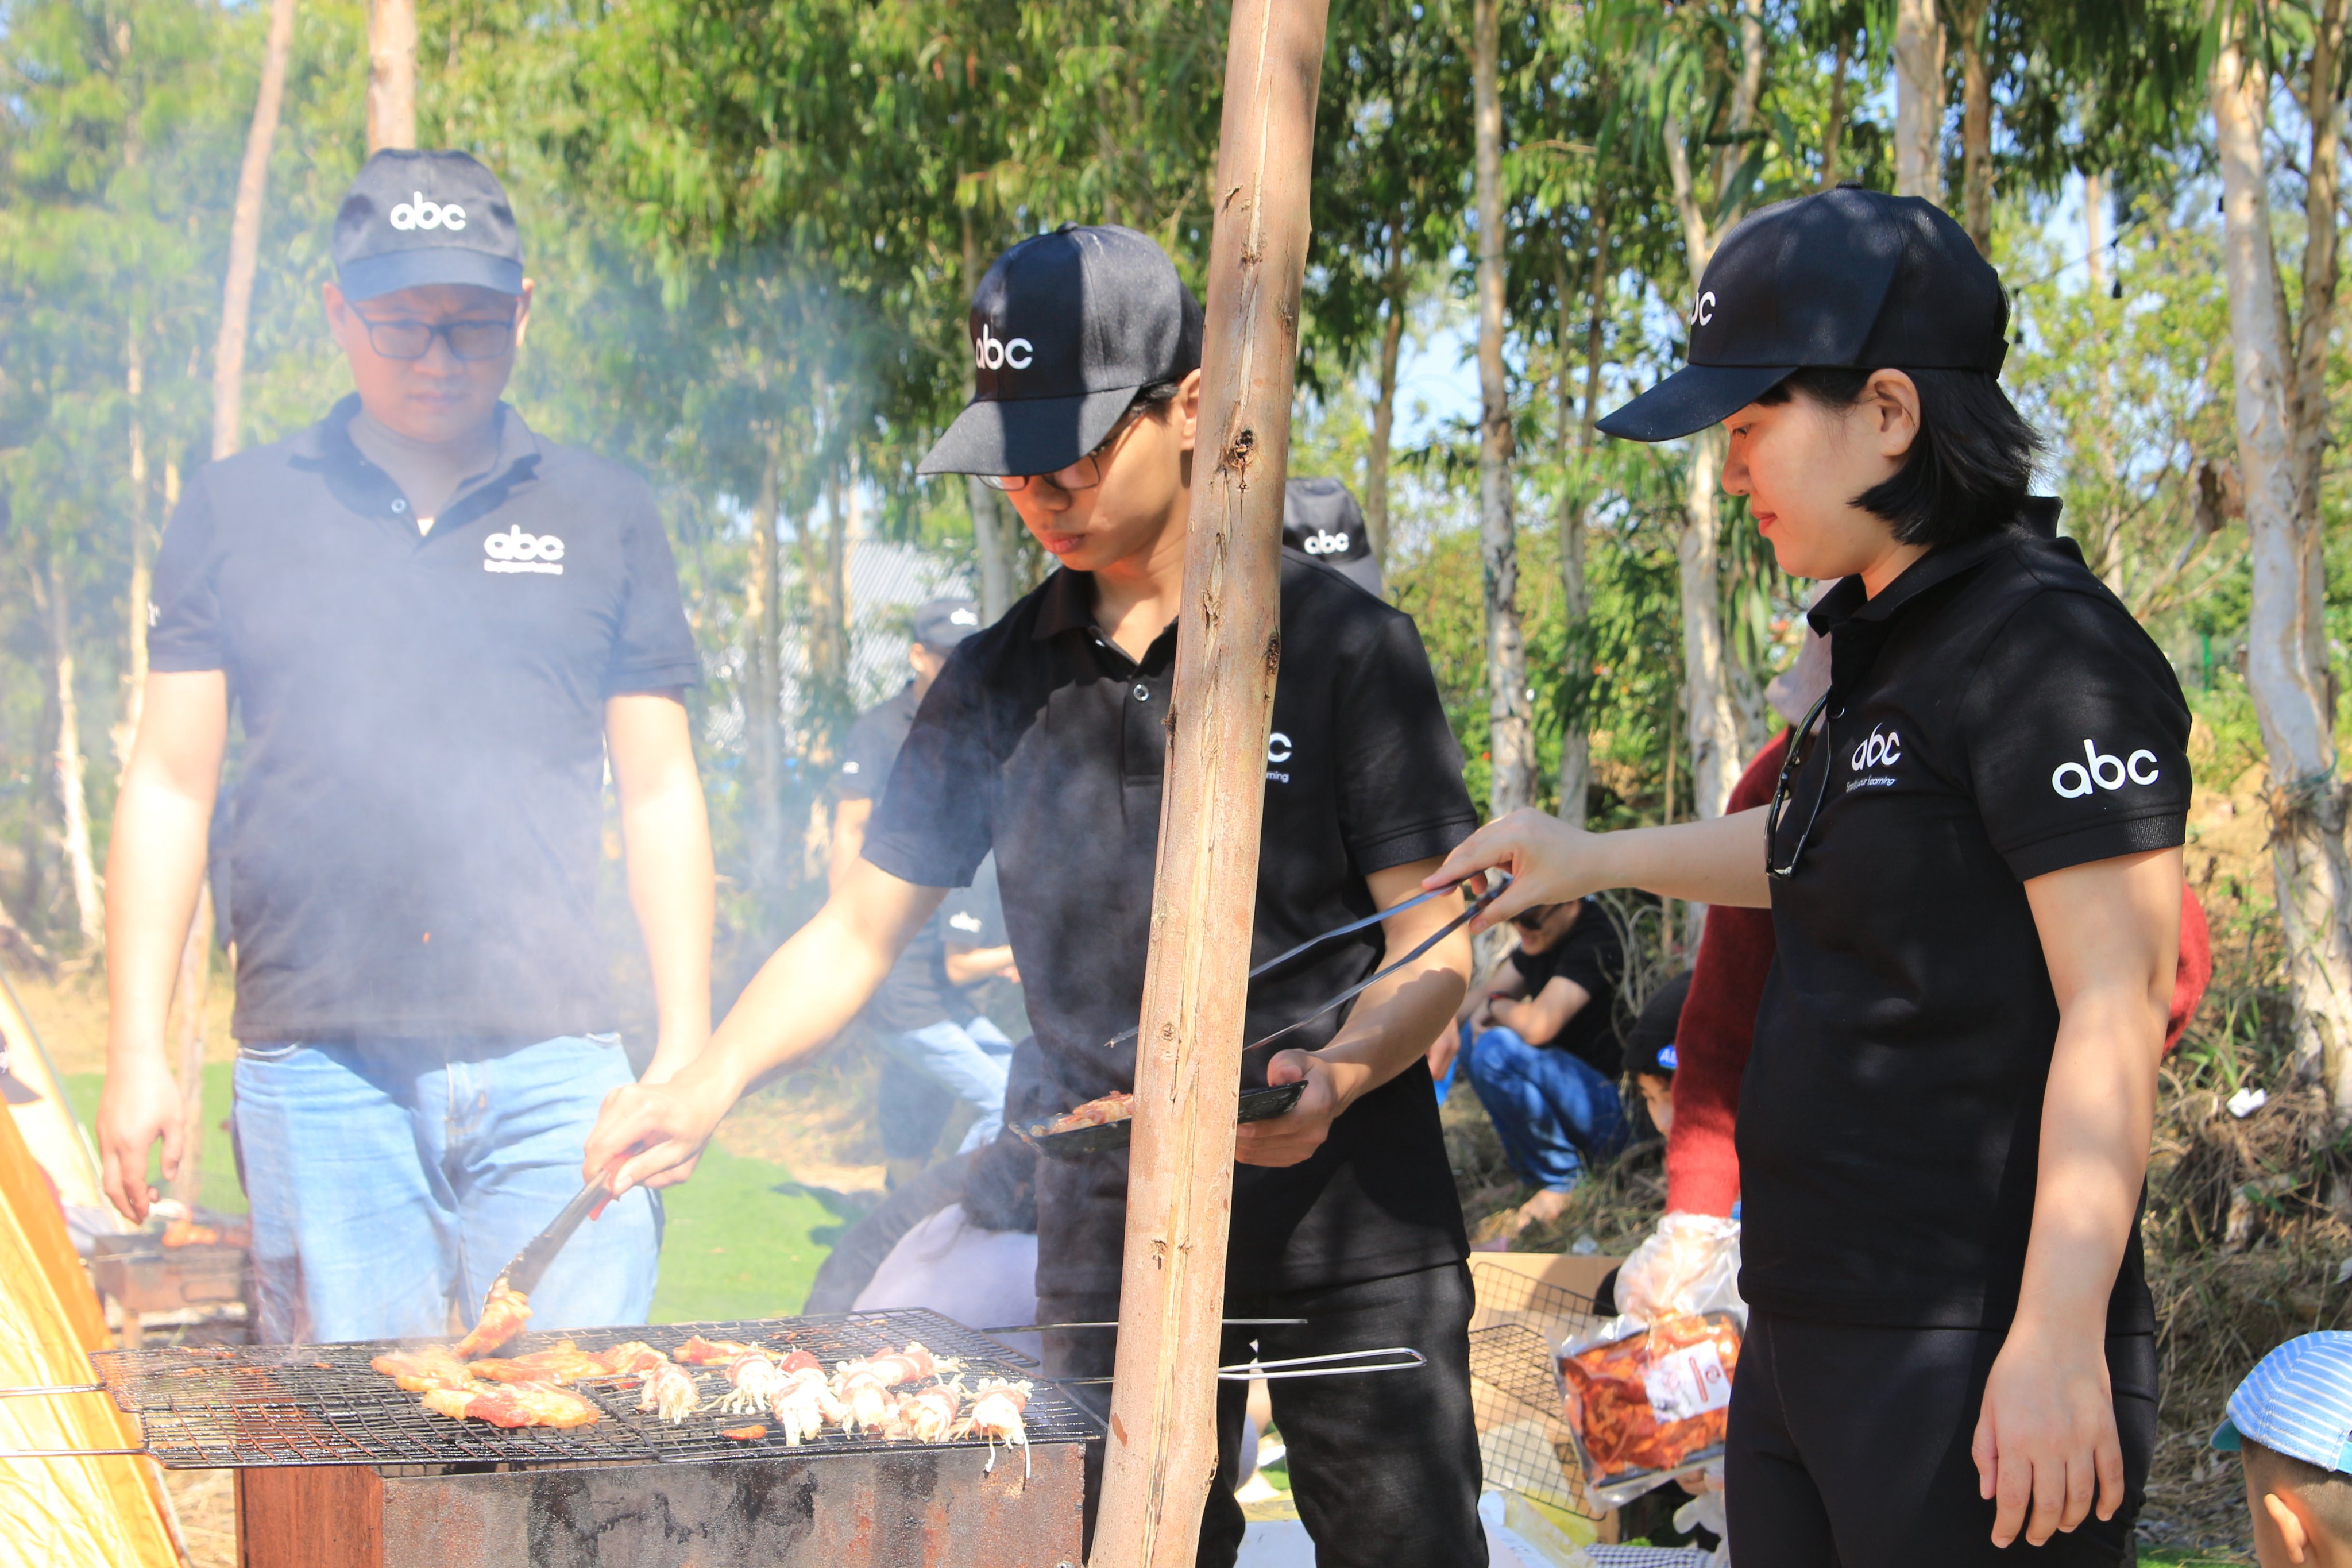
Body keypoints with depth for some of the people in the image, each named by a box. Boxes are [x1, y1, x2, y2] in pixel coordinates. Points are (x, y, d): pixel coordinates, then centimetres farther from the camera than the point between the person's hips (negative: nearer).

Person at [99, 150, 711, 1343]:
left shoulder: (602, 514, 12)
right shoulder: (236, 511, 10)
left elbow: (659, 792, 12)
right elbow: (168, 788, 10)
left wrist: (687, 1051, 6)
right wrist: (136, 1052, 3)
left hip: (549, 1066, 0)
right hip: (318, 1072, 0)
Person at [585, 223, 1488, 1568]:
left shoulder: (1346, 646, -4)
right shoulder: (1000, 683, 8)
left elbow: (1437, 946, -5)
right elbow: (860, 930, 10)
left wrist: (1338, 1073, -26)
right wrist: (707, 1088, -6)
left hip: (1350, 1221, -3)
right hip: (1112, 1239, 3)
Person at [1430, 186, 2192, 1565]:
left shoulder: (2050, 648, -15)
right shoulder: (1894, 647, 13)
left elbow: (2116, 1003, -20)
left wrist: (2059, 1334, -24)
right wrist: (1597, 859, 34)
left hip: (1972, 1365, -10)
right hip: (1810, 1341, 10)